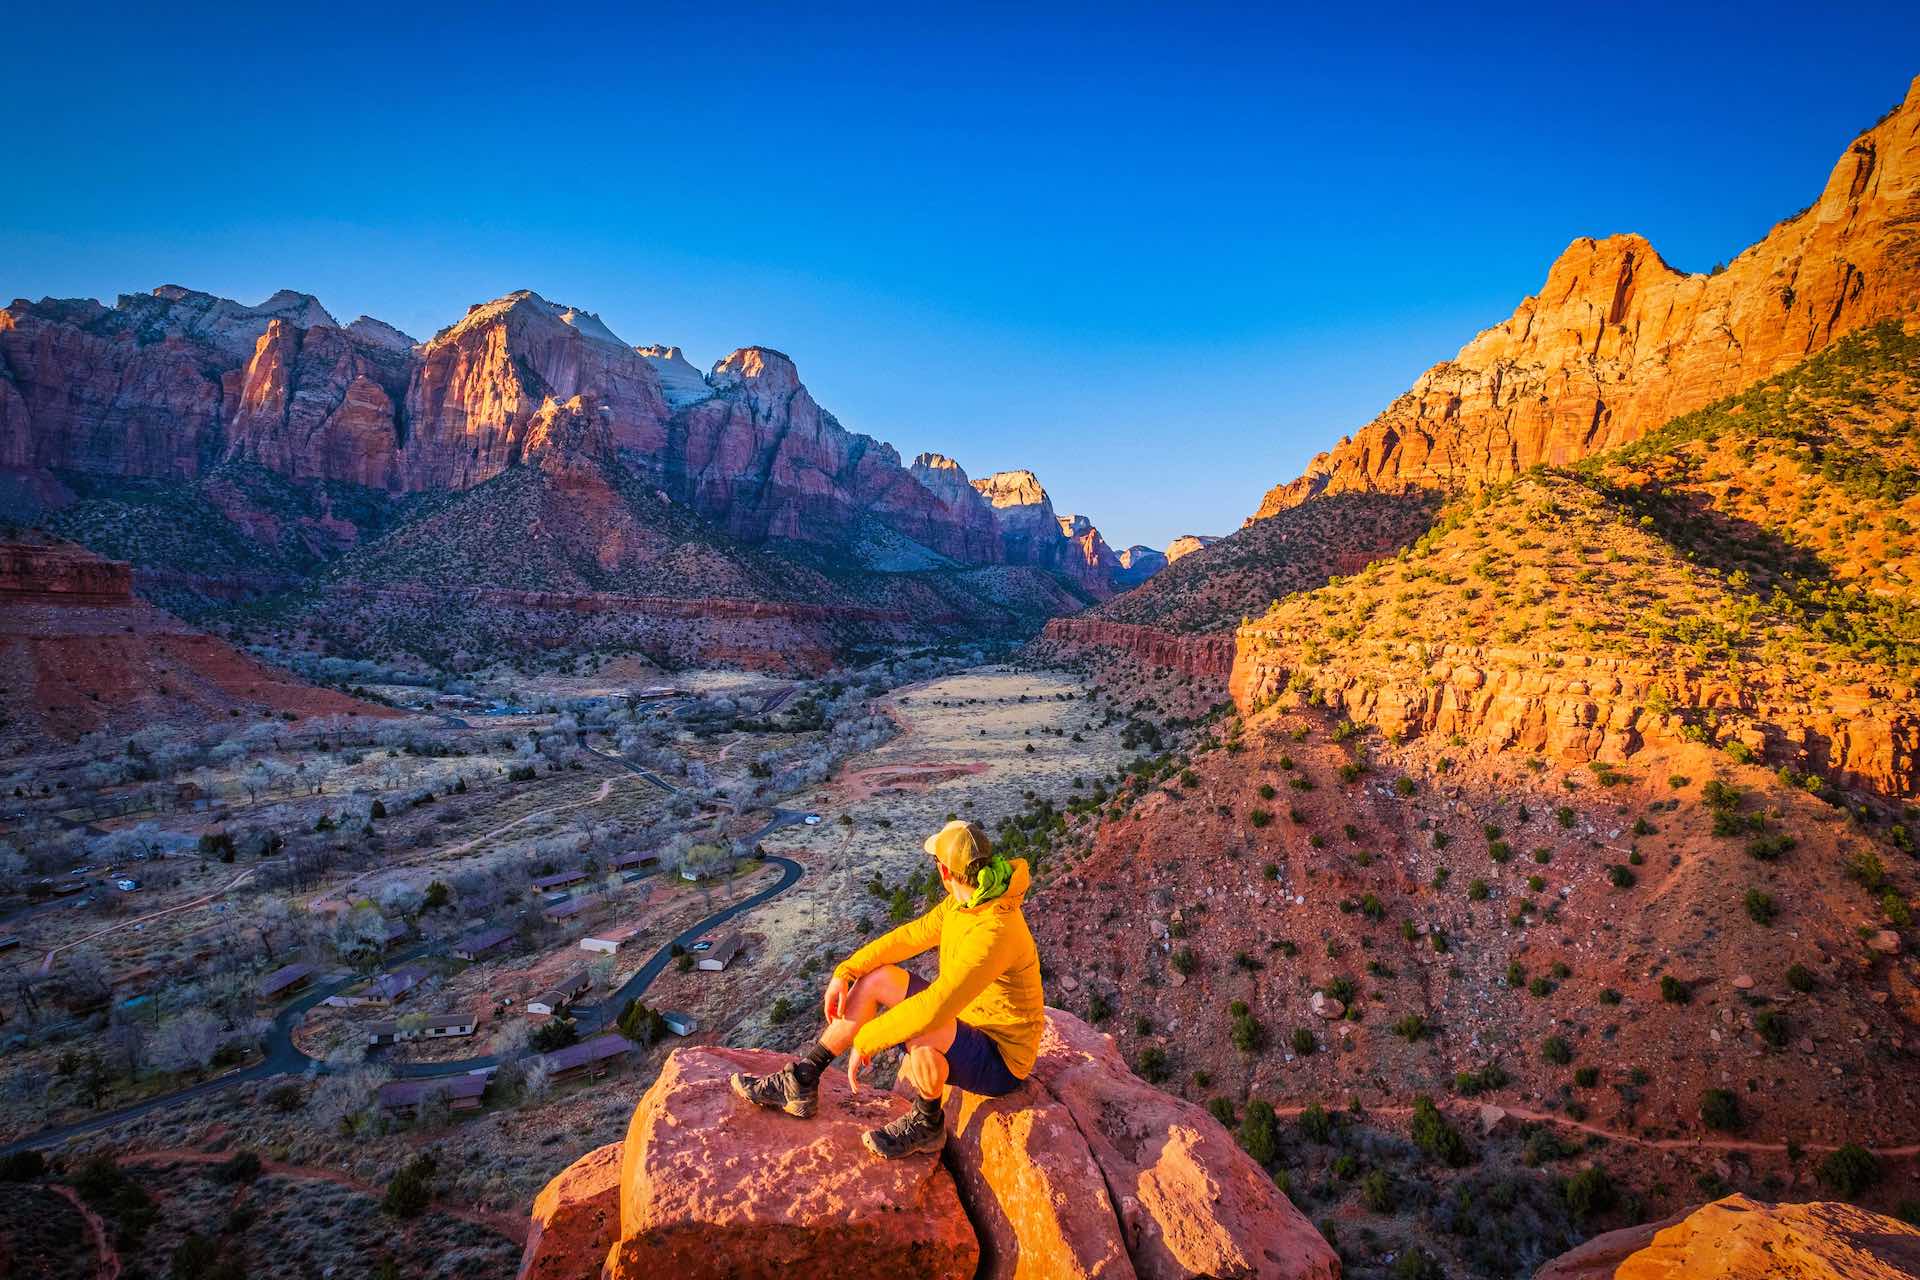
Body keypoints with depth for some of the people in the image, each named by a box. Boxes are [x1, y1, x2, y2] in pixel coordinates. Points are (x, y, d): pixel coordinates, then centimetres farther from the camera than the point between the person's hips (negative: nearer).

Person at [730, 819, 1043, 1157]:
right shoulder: (964, 901, -5)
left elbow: (933, 1008, -38)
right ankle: (800, 1085, 10)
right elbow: (910, 936, 4)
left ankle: (927, 1125, -5)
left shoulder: (993, 933, -34)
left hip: (999, 1062, -9)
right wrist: (844, 973, -3)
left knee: (919, 1029, -38)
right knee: (875, 979, 2)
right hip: (966, 1022, 9)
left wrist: (864, 1040, -27)